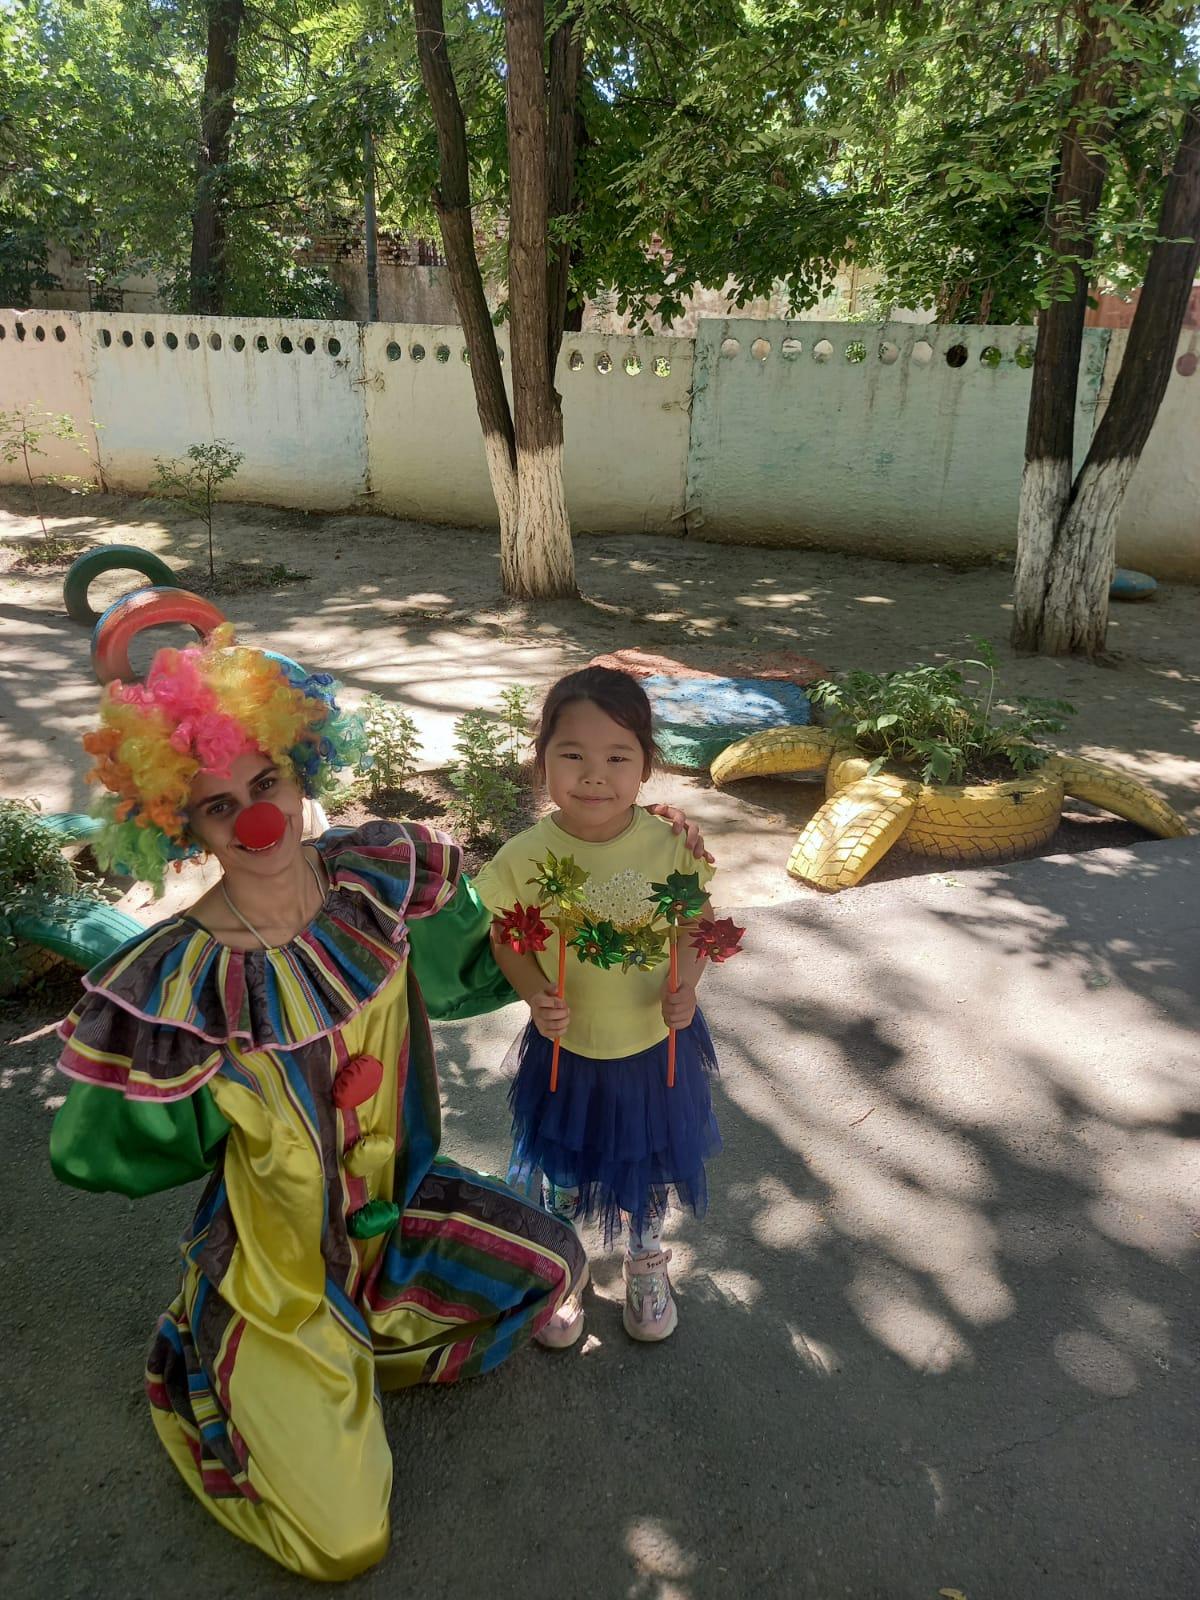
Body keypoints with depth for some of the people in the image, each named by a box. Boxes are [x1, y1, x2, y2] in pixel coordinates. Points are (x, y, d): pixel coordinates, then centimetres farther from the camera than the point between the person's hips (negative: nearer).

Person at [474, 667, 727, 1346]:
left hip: (656, 1045, 1)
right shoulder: (525, 857, -21)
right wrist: (536, 996, -23)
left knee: (651, 1167, 25)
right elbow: (507, 938, -7)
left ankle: (646, 1264, 57)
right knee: (564, 1175, 23)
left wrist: (686, 984, -20)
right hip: (566, 1049, 0)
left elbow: (699, 921, -4)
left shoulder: (670, 845, -20)